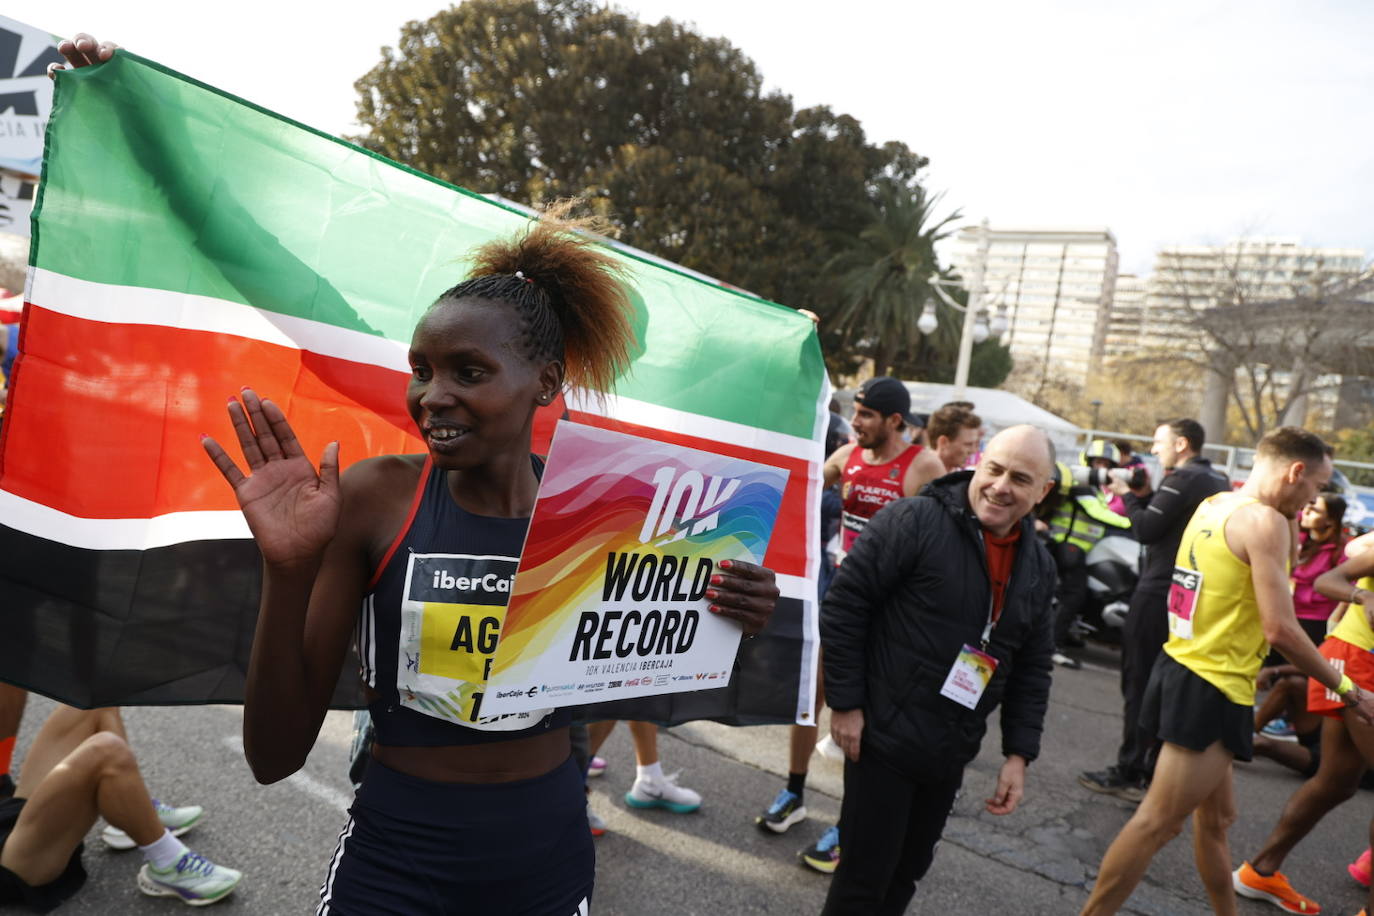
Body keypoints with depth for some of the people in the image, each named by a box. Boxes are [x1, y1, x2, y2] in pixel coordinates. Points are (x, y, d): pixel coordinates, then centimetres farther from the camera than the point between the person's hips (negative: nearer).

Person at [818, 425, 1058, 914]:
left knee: (907, 871, 20)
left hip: (951, 753, 6)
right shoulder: (914, 521, -16)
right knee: (865, 874, 5)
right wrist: (845, 702, -16)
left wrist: (1018, 754, 7)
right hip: (883, 737, -6)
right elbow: (843, 605, -15)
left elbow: (1033, 667, 12)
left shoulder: (1038, 565, 5)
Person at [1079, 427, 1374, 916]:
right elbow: (1280, 629, -17)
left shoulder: (1212, 505, 12)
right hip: (1214, 688, -10)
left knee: (1215, 816, 23)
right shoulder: (1265, 520, -14)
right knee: (1158, 823, -3)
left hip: (1182, 669, 10)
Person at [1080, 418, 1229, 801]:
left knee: (1140, 683, -3)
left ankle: (1129, 773, 2)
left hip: (1159, 593, -9)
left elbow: (1146, 529, -16)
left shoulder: (1181, 480, -14)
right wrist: (1145, 496, 8)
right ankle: (1157, 770, 21)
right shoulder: (1219, 482, 15)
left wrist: (1128, 495, -2)